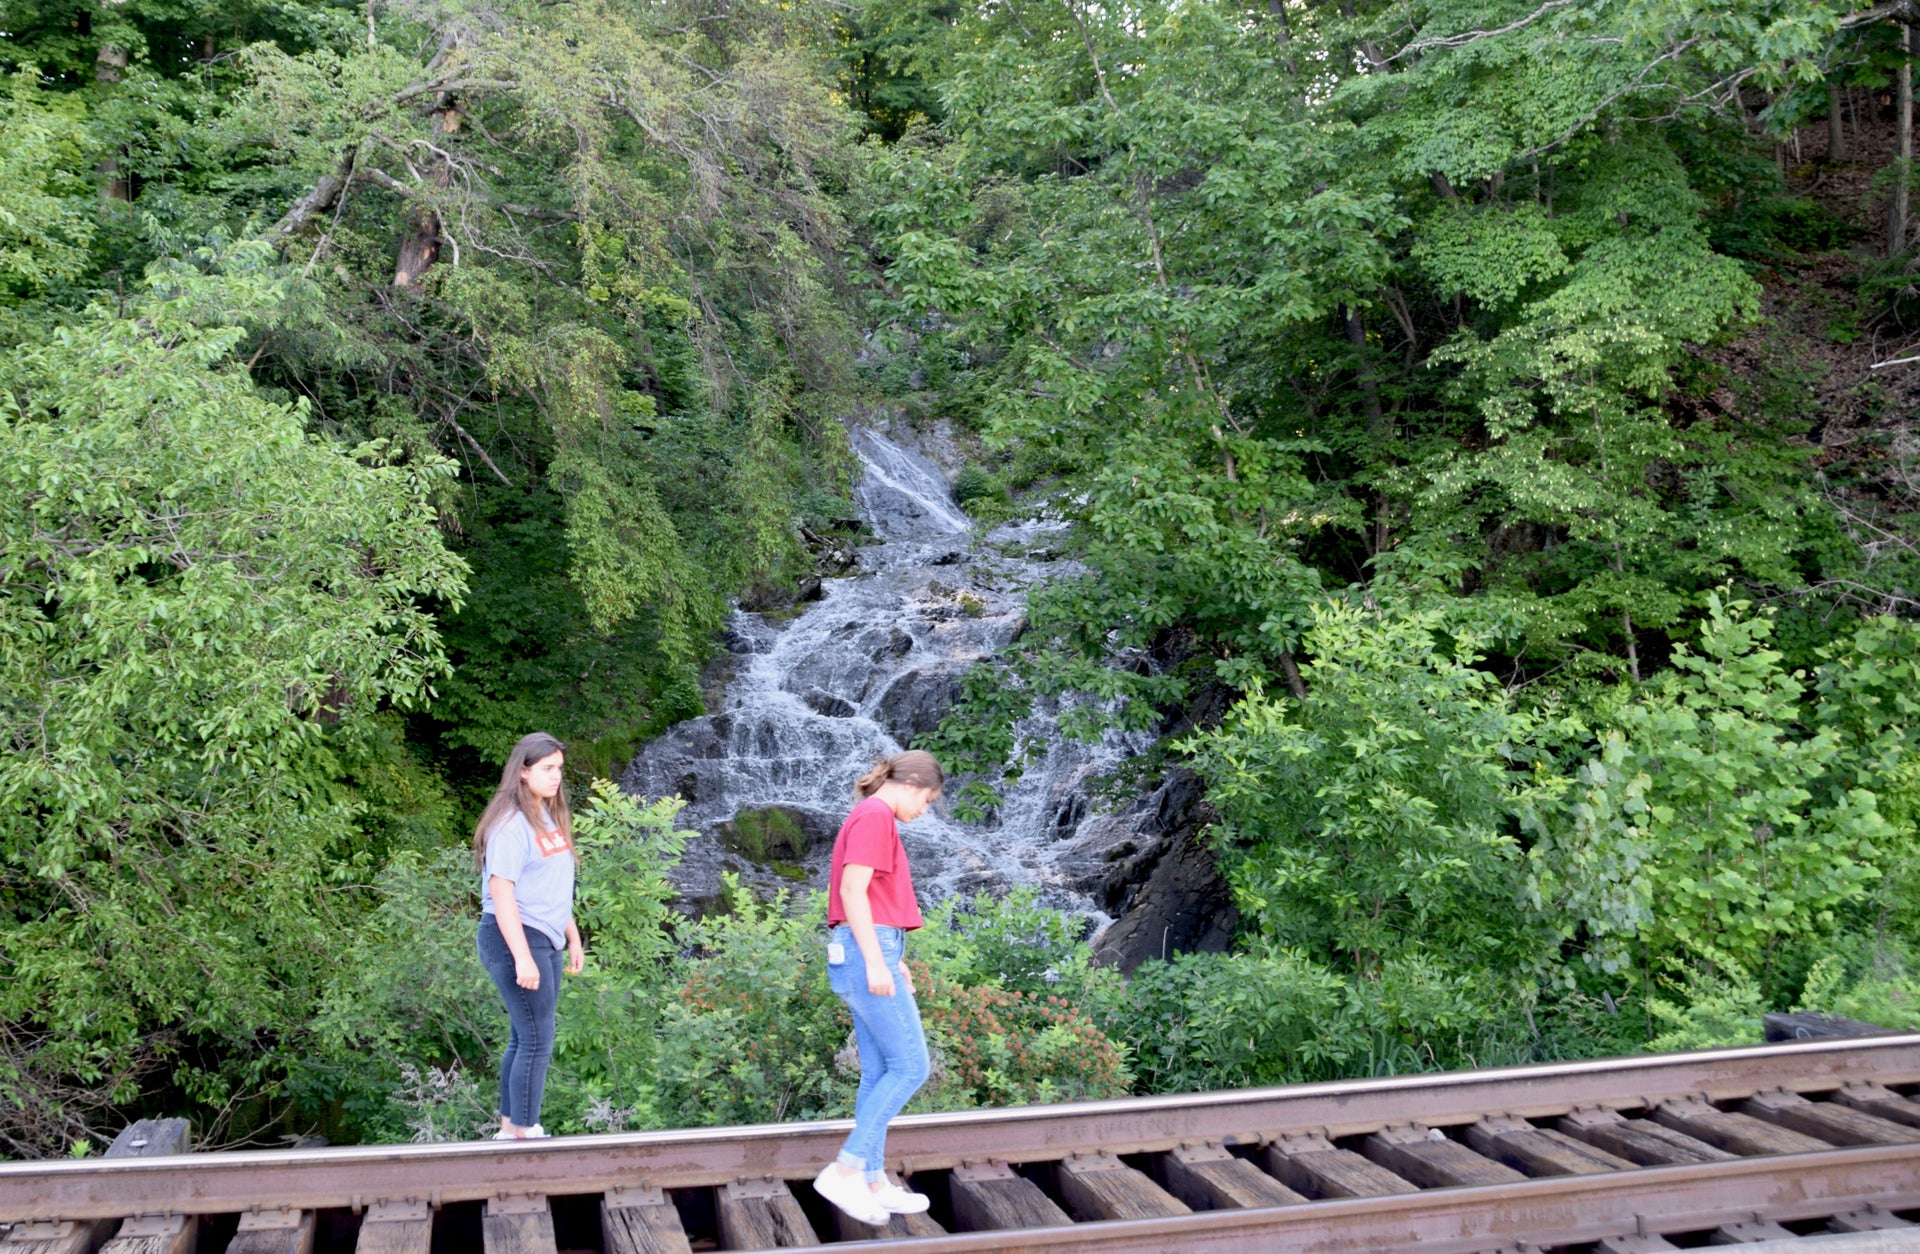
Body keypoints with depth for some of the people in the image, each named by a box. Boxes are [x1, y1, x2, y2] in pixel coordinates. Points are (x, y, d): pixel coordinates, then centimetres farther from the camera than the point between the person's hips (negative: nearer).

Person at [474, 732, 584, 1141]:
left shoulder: (550, 819, 14)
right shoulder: (511, 824, -15)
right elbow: (501, 892, -21)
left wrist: (573, 938, 23)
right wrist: (522, 957, -25)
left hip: (545, 941, 9)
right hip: (515, 939, -9)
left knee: (524, 1039, 13)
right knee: (537, 1041, -7)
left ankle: (509, 1128, 22)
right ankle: (522, 1134, 2)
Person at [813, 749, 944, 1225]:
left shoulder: (873, 819, 20)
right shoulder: (875, 817, -10)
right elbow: (851, 890, -19)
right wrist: (876, 961, -22)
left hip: (865, 954, 10)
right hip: (867, 952, -10)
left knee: (879, 1073, 10)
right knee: (910, 1066, -7)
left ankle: (874, 1182, 14)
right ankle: (846, 1169, -7)